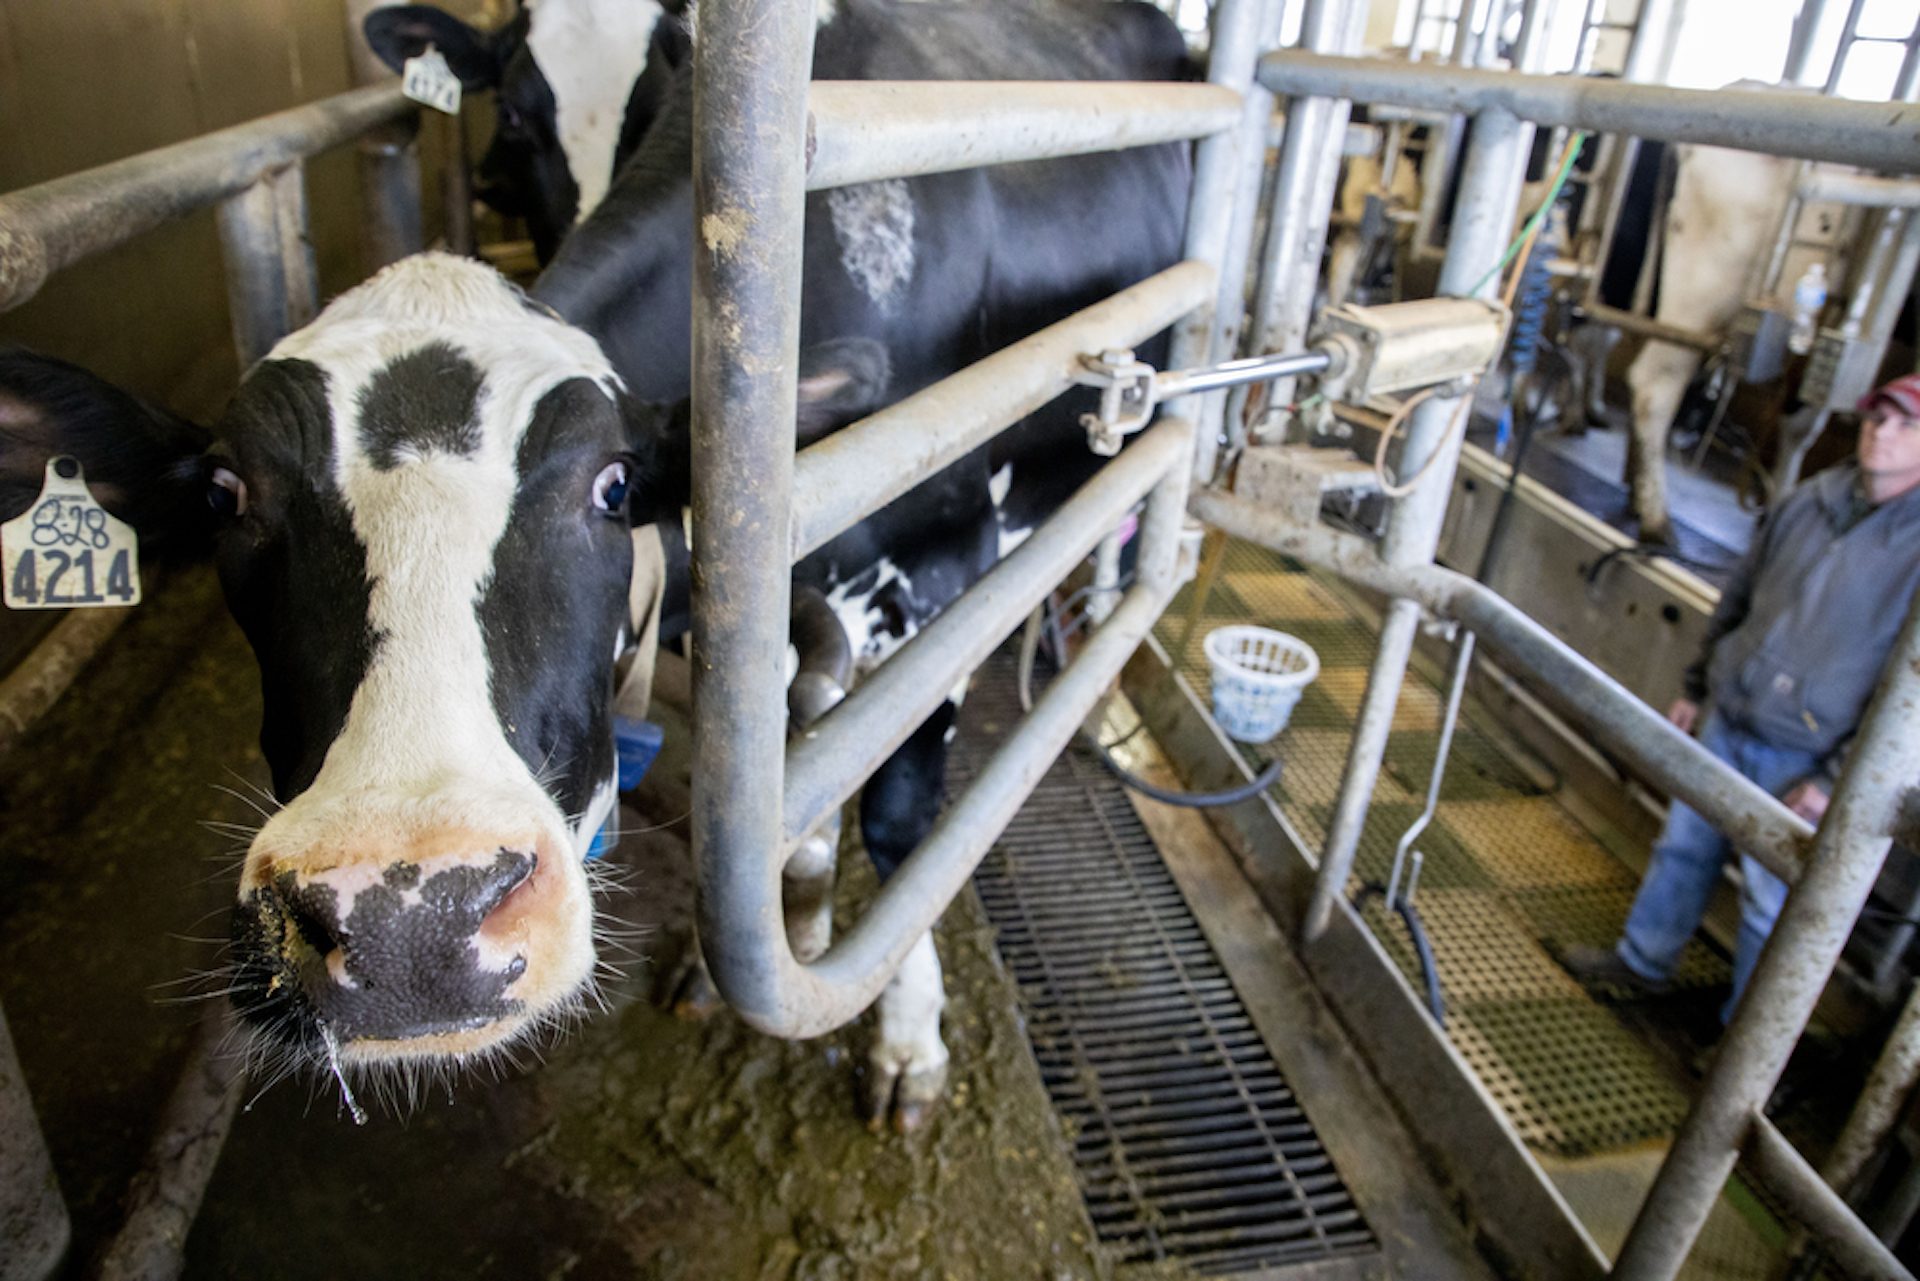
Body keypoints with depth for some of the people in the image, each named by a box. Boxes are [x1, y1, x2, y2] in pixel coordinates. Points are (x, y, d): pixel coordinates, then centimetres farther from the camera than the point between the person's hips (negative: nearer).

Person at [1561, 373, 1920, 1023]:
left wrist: (1838, 780, -15)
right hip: (1726, 721, 5)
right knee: (1683, 847, 19)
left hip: (1802, 761, -5)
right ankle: (1642, 961, 40)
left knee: (1770, 901, 7)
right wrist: (1697, 687, 16)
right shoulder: (1809, 501, 0)